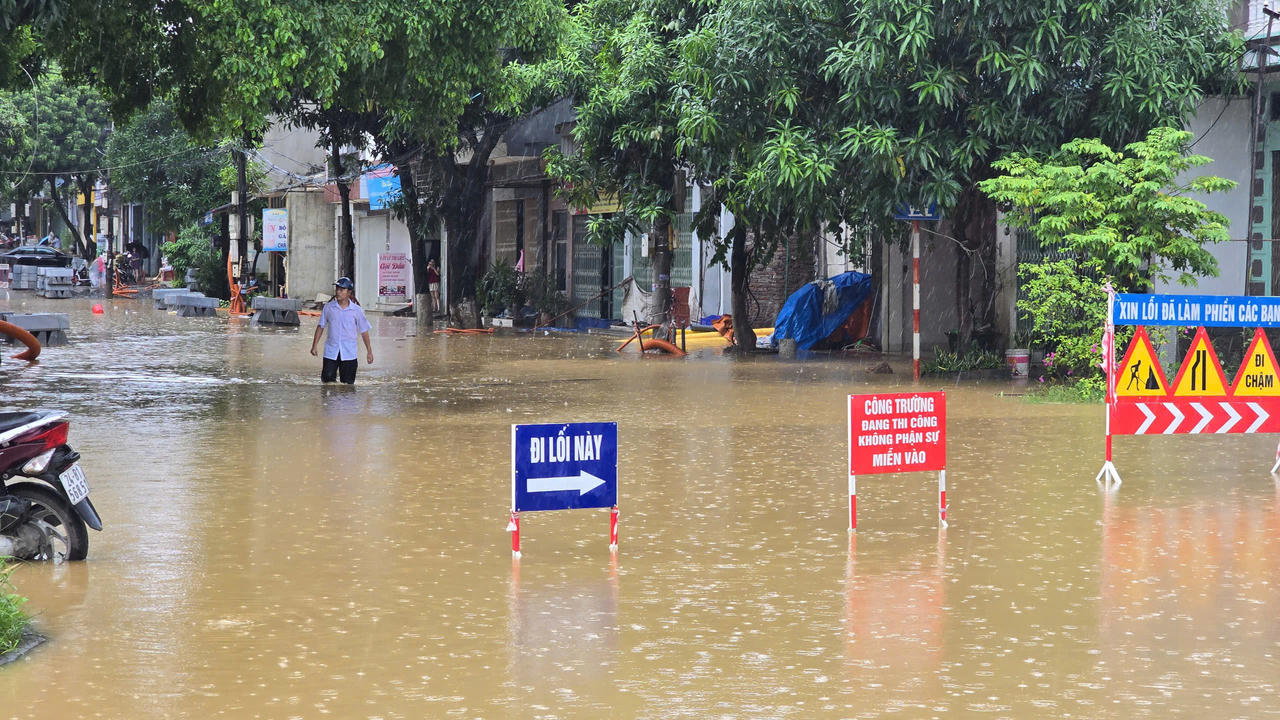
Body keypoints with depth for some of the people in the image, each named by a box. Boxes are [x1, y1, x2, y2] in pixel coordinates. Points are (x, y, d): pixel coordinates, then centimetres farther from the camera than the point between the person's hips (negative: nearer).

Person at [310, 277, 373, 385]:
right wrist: (314, 346, 7)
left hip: (349, 353, -1)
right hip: (331, 351, 1)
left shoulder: (356, 310, -1)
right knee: (327, 380, -4)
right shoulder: (329, 307, 1)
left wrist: (369, 351, 7)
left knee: (348, 383, 2)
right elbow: (321, 326, 10)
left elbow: (364, 331, 6)